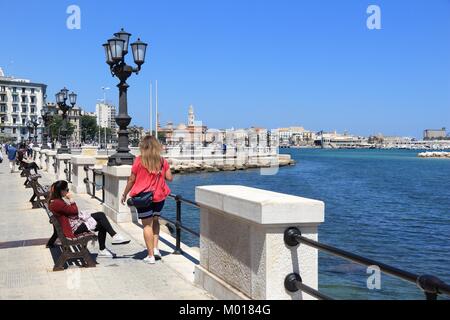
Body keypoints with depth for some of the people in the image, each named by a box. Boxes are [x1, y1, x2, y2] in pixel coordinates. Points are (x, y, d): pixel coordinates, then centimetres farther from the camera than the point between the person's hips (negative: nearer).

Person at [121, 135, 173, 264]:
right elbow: (169, 178, -3)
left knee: (147, 225, 3)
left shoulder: (139, 160, -9)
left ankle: (151, 255, 5)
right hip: (159, 196, 3)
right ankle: (155, 248, 11)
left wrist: (124, 195, 6)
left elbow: (131, 180, -5)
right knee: (155, 221, 22)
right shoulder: (162, 161, -2)